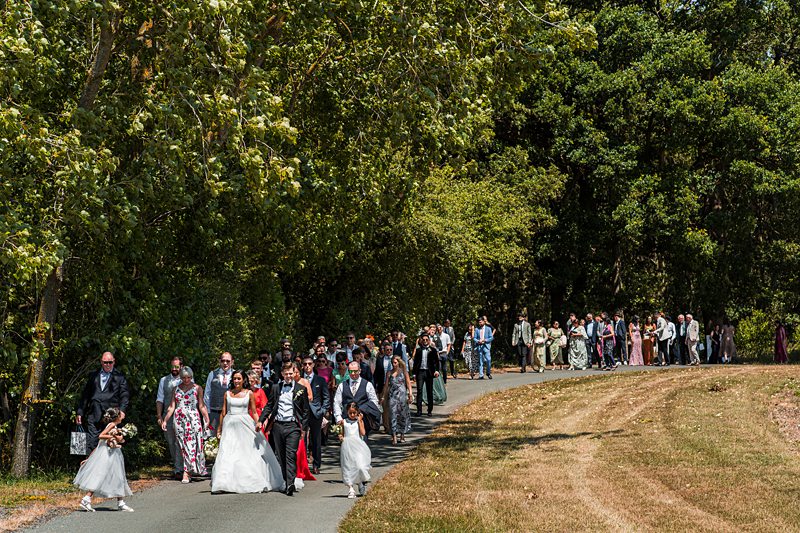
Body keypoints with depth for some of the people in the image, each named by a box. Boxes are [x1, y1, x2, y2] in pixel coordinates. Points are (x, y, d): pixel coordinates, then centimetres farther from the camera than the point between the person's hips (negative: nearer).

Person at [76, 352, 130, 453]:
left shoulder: (119, 377, 9)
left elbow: (124, 395, 2)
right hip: (94, 417, 2)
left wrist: (122, 410, -14)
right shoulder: (93, 375, 18)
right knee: (91, 442, -5)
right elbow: (85, 394, 18)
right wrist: (80, 412, 13)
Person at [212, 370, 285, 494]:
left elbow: (254, 411, 5)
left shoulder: (249, 393, 4)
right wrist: (219, 428, 13)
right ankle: (222, 484, -5)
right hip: (230, 425, 1)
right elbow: (223, 412, 12)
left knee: (249, 454, 0)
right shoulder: (227, 394, 8)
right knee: (227, 454, -6)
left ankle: (258, 482, 8)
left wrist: (258, 423, -10)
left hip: (245, 425, -1)